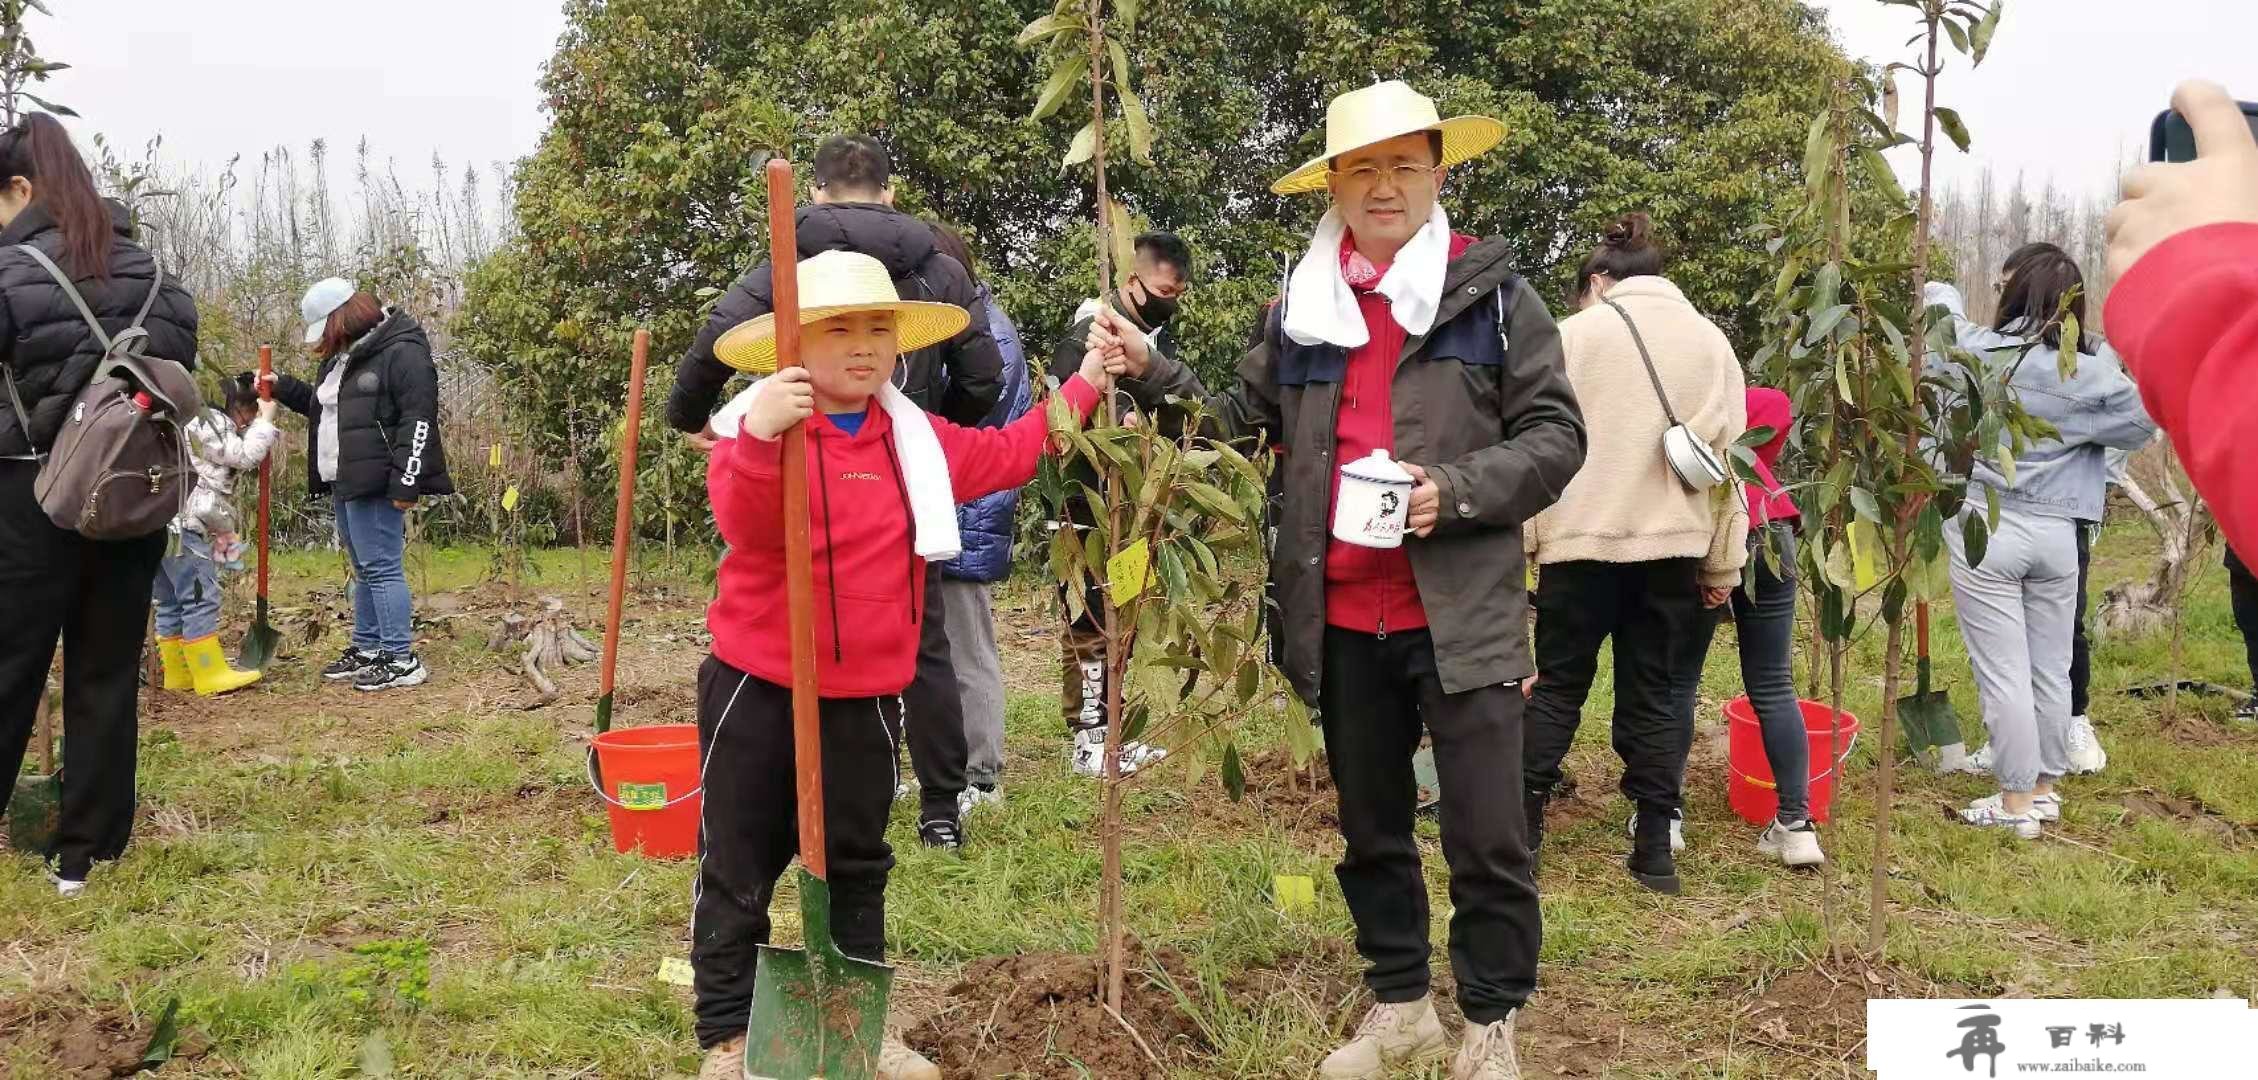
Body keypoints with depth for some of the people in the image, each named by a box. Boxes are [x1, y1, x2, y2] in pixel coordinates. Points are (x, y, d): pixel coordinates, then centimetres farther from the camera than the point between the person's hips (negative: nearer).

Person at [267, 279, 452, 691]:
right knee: (364, 569, 16)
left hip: (377, 484, -10)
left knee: (381, 568, -9)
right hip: (345, 483, 10)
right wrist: (283, 388, 21)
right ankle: (367, 649, 25)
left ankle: (402, 660, -6)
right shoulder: (341, 358, 19)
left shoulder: (401, 352, -13)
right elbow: (325, 407, 36)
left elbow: (418, 421, -19)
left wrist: (406, 482, -23)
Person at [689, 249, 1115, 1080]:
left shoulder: (917, 440, 6)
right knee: (739, 870, 6)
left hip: (865, 694, 5)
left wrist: (1082, 387, 18)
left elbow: (1006, 454, 19)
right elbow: (744, 525, -28)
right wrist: (760, 440, -45)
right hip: (759, 688, -4)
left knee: (857, 866, 16)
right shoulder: (756, 429, -12)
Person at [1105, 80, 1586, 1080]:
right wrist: (1149, 372, -1)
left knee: (1485, 835, 1)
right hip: (1343, 618, 4)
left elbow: (1555, 436, -3)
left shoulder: (1493, 293, -2)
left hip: (1459, 614, -4)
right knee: (1370, 827, 16)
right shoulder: (1299, 307, 8)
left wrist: (1456, 490, -17)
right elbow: (1240, 427, 10)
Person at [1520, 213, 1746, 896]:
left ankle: (1521, 830, 9)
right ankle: (1655, 849, 11)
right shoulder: (1711, 341, 9)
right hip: (1673, 542, 3)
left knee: (1559, 686, 9)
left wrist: (1524, 535, 1)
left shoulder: (1574, 334, -1)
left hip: (1583, 538, -2)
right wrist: (1723, 562, 11)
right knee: (1654, 692, 10)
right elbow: (1727, 457, 7)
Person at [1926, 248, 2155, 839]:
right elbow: (2144, 423, 10)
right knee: (2051, 669, 15)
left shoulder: (1979, 350, -9)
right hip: (2056, 532, 3)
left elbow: (1940, 300, 10)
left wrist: (1940, 293, 32)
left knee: (2003, 671, 2)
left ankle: (2017, 802, 7)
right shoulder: (2095, 372, -5)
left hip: (1985, 528, -3)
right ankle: (2045, 787, 28)